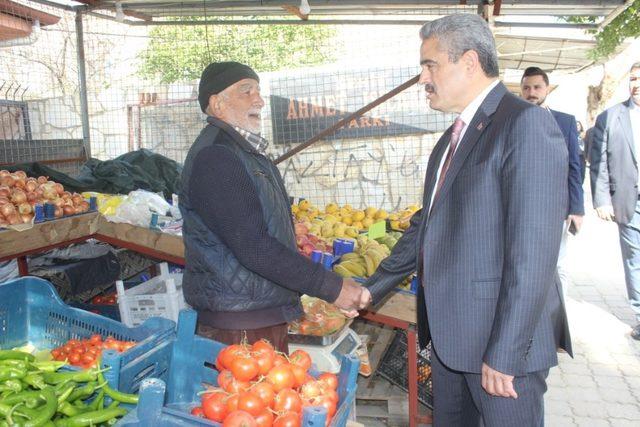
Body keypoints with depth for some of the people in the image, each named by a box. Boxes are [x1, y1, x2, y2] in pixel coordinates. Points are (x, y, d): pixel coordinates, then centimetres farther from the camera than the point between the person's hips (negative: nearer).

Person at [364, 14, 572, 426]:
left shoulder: (526, 124, -15)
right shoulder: (454, 136, 13)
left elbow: (533, 251, -21)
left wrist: (504, 353, -20)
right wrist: (369, 291, 13)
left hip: (504, 342, -8)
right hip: (449, 331, 9)